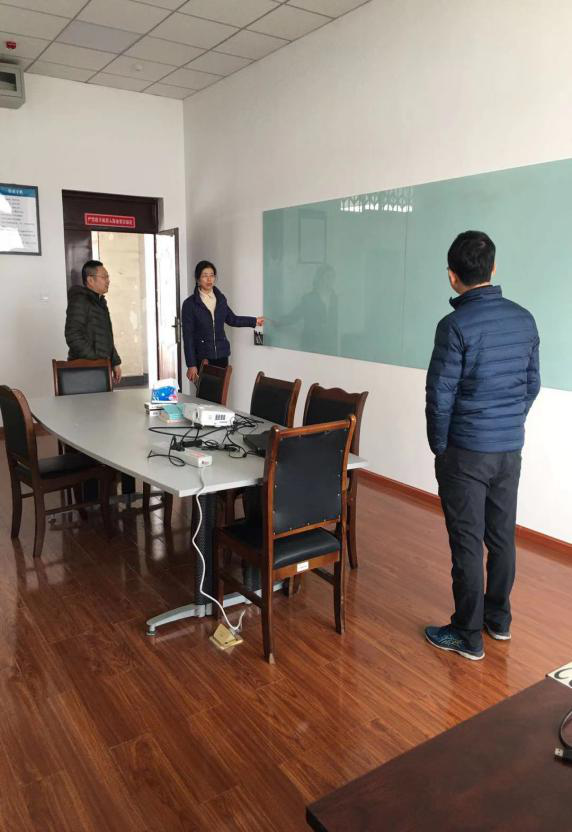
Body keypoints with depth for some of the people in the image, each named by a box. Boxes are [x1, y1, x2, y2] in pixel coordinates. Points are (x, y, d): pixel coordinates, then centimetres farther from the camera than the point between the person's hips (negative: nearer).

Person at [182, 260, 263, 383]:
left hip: (221, 355, 4)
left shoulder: (220, 298, 5)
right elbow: (188, 336, -9)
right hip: (201, 357, -4)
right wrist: (191, 364, -12)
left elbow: (231, 319, 23)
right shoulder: (190, 304, -8)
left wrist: (254, 321, 18)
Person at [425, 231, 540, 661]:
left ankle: (468, 635, 16)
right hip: (511, 449, 7)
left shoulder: (456, 325, -17)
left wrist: (439, 447, -1)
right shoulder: (524, 319, 3)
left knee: (468, 543, 4)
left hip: (466, 450, -6)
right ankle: (499, 618, 34)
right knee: (502, 536, 17)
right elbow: (532, 384, 10)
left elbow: (440, 395, -15)